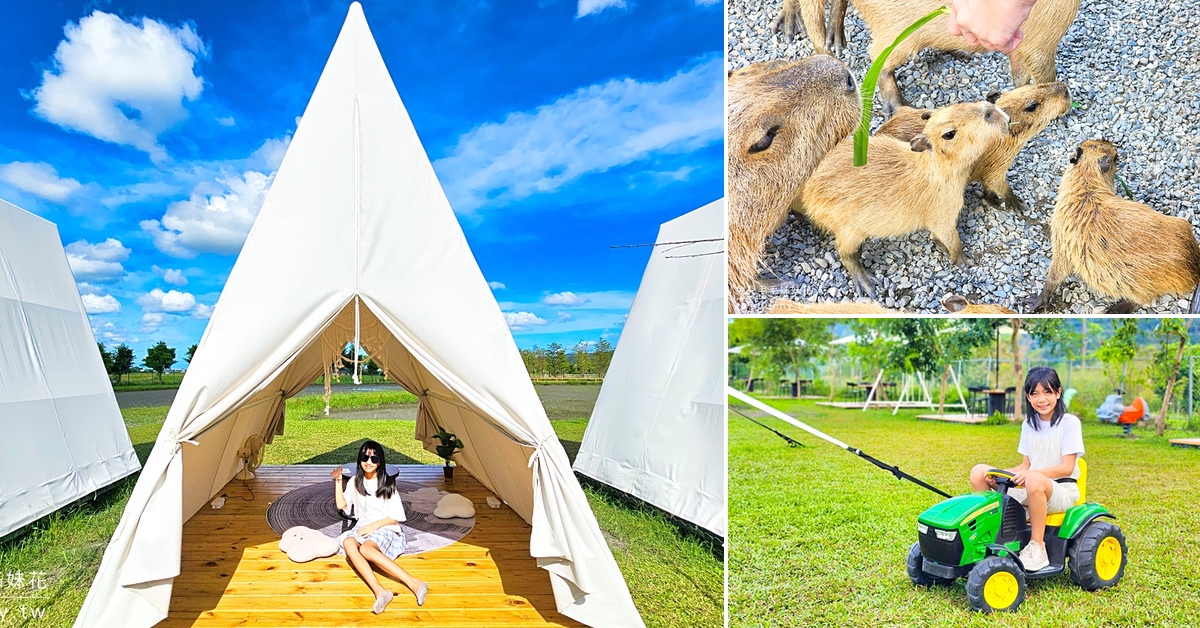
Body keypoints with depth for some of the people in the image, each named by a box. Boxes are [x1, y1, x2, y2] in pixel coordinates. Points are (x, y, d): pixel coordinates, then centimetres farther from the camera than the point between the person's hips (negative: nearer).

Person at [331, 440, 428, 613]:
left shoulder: (387, 484, -2)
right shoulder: (355, 482, 11)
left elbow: (396, 517, -3)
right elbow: (341, 505, 7)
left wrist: (374, 526, -15)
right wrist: (338, 480, 3)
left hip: (386, 528, -4)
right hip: (363, 527, 4)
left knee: (365, 549, -37)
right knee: (348, 543, -33)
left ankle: (414, 584, -46)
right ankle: (380, 591, -51)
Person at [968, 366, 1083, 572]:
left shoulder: (1069, 422, -7)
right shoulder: (1029, 424, 10)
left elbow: (1067, 468, -15)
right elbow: (1026, 465, 10)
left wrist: (1029, 474, -30)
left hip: (1062, 491, -6)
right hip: (1031, 491, 6)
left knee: (1034, 480, -40)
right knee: (979, 472, -11)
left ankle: (1037, 548, -27)